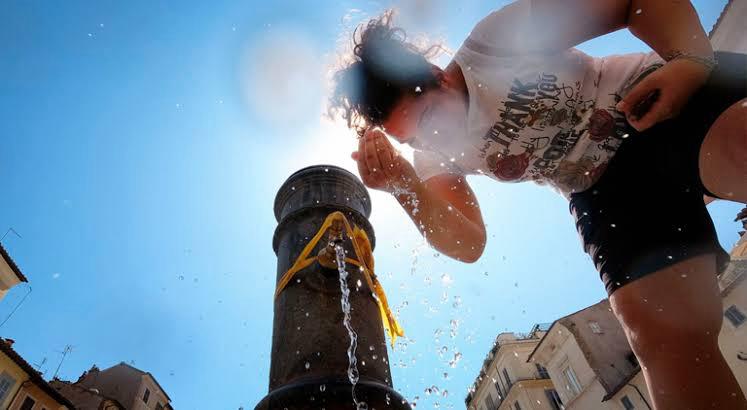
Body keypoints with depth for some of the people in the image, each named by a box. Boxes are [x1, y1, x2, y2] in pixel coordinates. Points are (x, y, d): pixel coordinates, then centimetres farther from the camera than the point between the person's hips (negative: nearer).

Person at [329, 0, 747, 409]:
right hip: (606, 190, 3)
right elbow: (468, 245, -9)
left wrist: (692, 59, -24)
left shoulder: (496, 42, -12)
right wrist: (407, 188, -25)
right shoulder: (434, 159, 1)